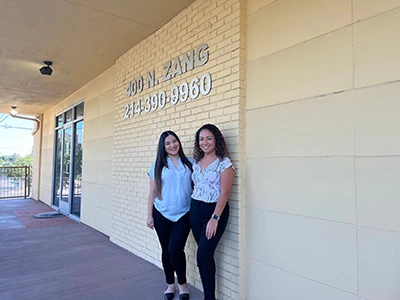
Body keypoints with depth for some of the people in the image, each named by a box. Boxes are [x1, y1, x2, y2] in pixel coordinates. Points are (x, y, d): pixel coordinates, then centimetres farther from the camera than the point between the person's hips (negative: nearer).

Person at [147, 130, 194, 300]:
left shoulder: (190, 163, 0)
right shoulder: (158, 165, 1)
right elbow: (153, 192, 3)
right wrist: (149, 215, 2)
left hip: (184, 214, -1)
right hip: (162, 214, 1)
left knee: (175, 249, -9)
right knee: (166, 250, 11)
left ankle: (182, 283, 17)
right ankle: (170, 284, 32)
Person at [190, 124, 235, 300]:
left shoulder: (224, 163, -10)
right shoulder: (196, 162, 10)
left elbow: (224, 193, -14)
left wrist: (215, 218, -18)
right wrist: (192, 209, 8)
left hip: (214, 211, -6)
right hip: (195, 210, 6)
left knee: (203, 257, -6)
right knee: (205, 256, 12)